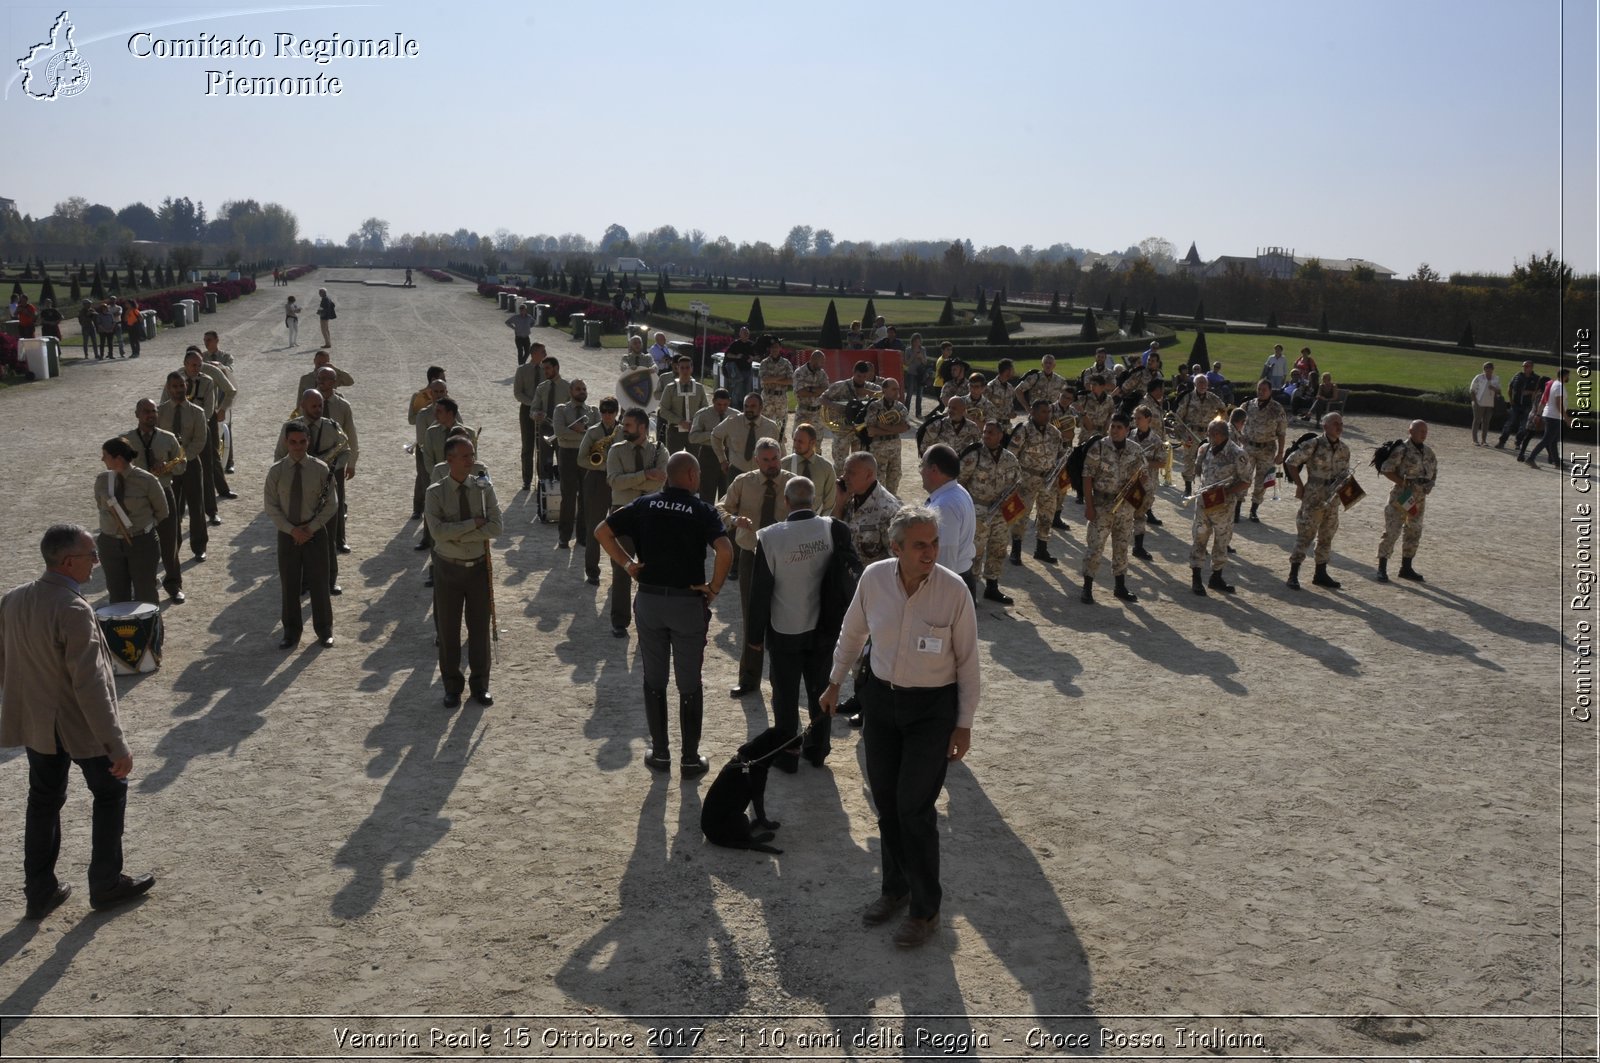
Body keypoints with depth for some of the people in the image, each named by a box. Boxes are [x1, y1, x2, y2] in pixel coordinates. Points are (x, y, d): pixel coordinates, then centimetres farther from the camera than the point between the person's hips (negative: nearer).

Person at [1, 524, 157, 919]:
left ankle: (40, 891, 29)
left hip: (34, 721, 7)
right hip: (79, 724, -7)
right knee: (110, 792, 14)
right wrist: (118, 746, -23)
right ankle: (106, 884, 23)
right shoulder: (73, 610, -28)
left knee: (43, 801, 19)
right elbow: (89, 686, -28)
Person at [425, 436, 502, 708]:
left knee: (480, 627, 9)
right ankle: (452, 687, 24)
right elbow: (437, 531, -22)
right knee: (448, 629, 8)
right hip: (448, 568, -1)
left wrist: (457, 535, -20)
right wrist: (474, 524, -21)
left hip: (480, 566, 1)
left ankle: (480, 685, 25)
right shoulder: (436, 492, -9)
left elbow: (495, 527, -15)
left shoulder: (484, 488, -4)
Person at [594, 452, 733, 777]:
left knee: (654, 681, 15)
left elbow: (601, 532, 1)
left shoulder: (644, 505, 2)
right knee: (690, 685, 9)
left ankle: (660, 754, 22)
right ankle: (690, 759, 15)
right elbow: (725, 552, -23)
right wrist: (714, 588, -10)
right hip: (688, 602, -3)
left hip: (649, 600, 3)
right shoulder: (702, 510, -9)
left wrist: (626, 563, 4)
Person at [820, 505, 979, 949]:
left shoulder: (954, 589, -19)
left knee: (915, 808, -3)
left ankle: (926, 911, 16)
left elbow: (967, 661, -9)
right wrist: (835, 682, 16)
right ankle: (895, 888, 36)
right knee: (885, 801, 14)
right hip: (881, 697, 4)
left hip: (933, 708, -4)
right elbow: (852, 632, 8)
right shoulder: (873, 577, -11)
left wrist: (964, 724, -7)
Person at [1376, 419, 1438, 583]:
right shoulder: (1402, 450, -11)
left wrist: (1430, 484, 0)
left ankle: (1406, 568, 24)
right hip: (1401, 496, -7)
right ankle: (1382, 568, -2)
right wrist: (1403, 483, -18)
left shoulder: (1429, 452, 10)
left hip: (1419, 498, 7)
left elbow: (1434, 471, 21)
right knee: (1391, 532, -8)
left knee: (1414, 533, 13)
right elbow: (1386, 469, -13)